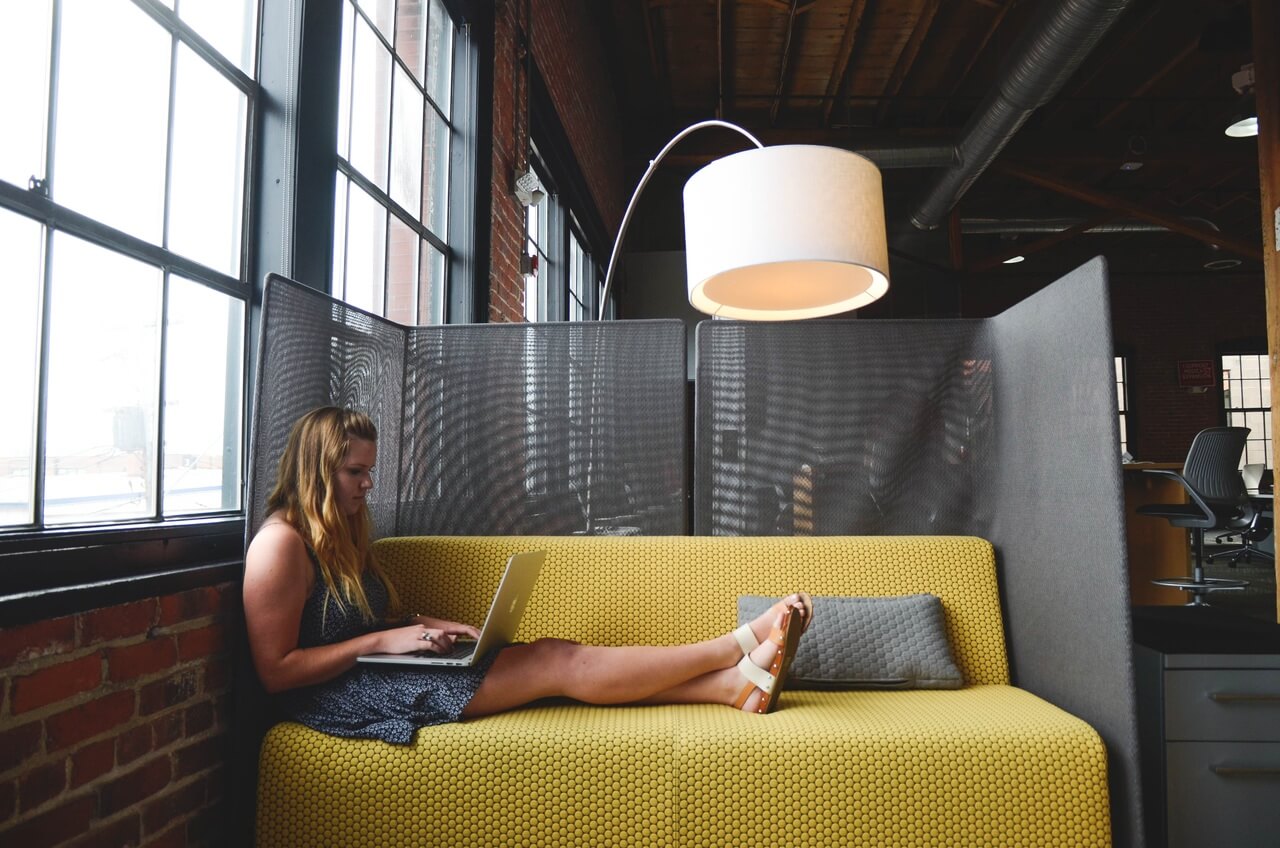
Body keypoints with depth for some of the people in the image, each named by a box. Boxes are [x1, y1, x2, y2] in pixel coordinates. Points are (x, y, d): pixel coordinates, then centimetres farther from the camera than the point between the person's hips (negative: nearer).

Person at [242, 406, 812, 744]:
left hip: (375, 672, 9)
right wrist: (384, 640, -19)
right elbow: (275, 670, -17)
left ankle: (739, 684, -11)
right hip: (340, 696, -9)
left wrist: (421, 628, 0)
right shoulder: (280, 545, -14)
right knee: (557, 663, -16)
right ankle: (745, 643, -10)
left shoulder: (340, 535, 16)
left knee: (556, 658, -9)